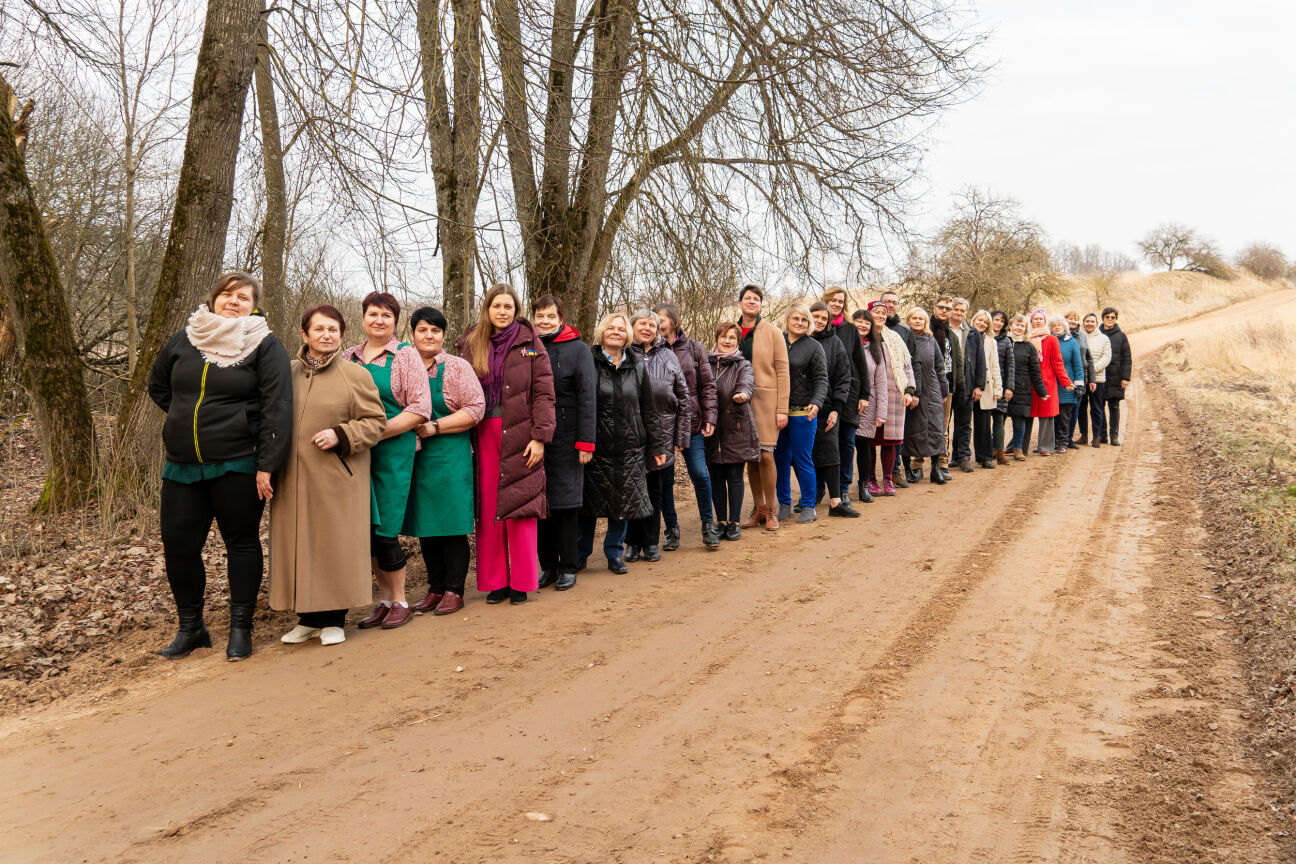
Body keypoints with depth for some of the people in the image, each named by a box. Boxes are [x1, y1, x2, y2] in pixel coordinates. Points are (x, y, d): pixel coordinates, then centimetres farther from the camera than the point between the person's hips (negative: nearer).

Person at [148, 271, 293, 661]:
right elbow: (158, 386, 25)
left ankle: (240, 628, 16)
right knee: (178, 543, 6)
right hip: (182, 465, 5)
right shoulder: (183, 340, 9)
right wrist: (190, 418, 13)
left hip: (237, 465, -5)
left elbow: (277, 408, -12)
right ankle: (190, 628, 23)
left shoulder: (265, 346, -5)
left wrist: (267, 465, -18)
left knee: (241, 543, 5)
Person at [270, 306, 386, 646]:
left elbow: (375, 421, -3)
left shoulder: (355, 375, -1)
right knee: (298, 545, 7)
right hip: (294, 478, 4)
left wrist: (341, 435, -16)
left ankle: (333, 620, 13)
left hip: (336, 478, -4)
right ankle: (308, 618, 21)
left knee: (335, 545, 1)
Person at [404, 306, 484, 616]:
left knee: (451, 524, -2)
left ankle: (454, 590, 7)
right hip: (415, 457, 4)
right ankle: (435, 588, 20)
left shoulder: (457, 367, -1)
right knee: (425, 526, 9)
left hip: (449, 456, -4)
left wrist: (434, 427, -14)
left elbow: (475, 410, -9)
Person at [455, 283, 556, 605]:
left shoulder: (529, 341, 2)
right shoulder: (471, 345, 10)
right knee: (488, 509, 4)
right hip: (484, 434, 3)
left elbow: (544, 392, -2)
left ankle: (521, 582, 8)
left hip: (520, 434, -2)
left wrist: (539, 436, -10)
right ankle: (495, 580, 14)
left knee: (519, 507, -2)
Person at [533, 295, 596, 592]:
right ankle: (548, 565, 17)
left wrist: (585, 442, -12)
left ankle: (568, 567, 11)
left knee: (566, 501, 1)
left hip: (565, 438, -3)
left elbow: (587, 397, -6)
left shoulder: (578, 349, -1)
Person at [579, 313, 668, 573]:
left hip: (628, 448, 3)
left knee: (623, 503, 7)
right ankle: (581, 554, 20)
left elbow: (648, 410, 12)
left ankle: (614, 554, 21)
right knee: (589, 502, 5)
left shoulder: (637, 367, 10)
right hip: (596, 446, -3)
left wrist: (656, 446, 9)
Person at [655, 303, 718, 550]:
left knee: (700, 474, -6)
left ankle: (708, 525, 13)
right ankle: (672, 530, 19)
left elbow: (708, 384, 6)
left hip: (691, 422, 0)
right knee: (665, 479, 5)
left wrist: (709, 417, -2)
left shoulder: (694, 348, 5)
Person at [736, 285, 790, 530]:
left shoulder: (773, 332, 0)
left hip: (766, 399, -3)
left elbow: (782, 371, -3)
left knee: (765, 455, -8)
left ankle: (770, 509, 6)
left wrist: (782, 409, -9)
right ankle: (758, 508, 18)